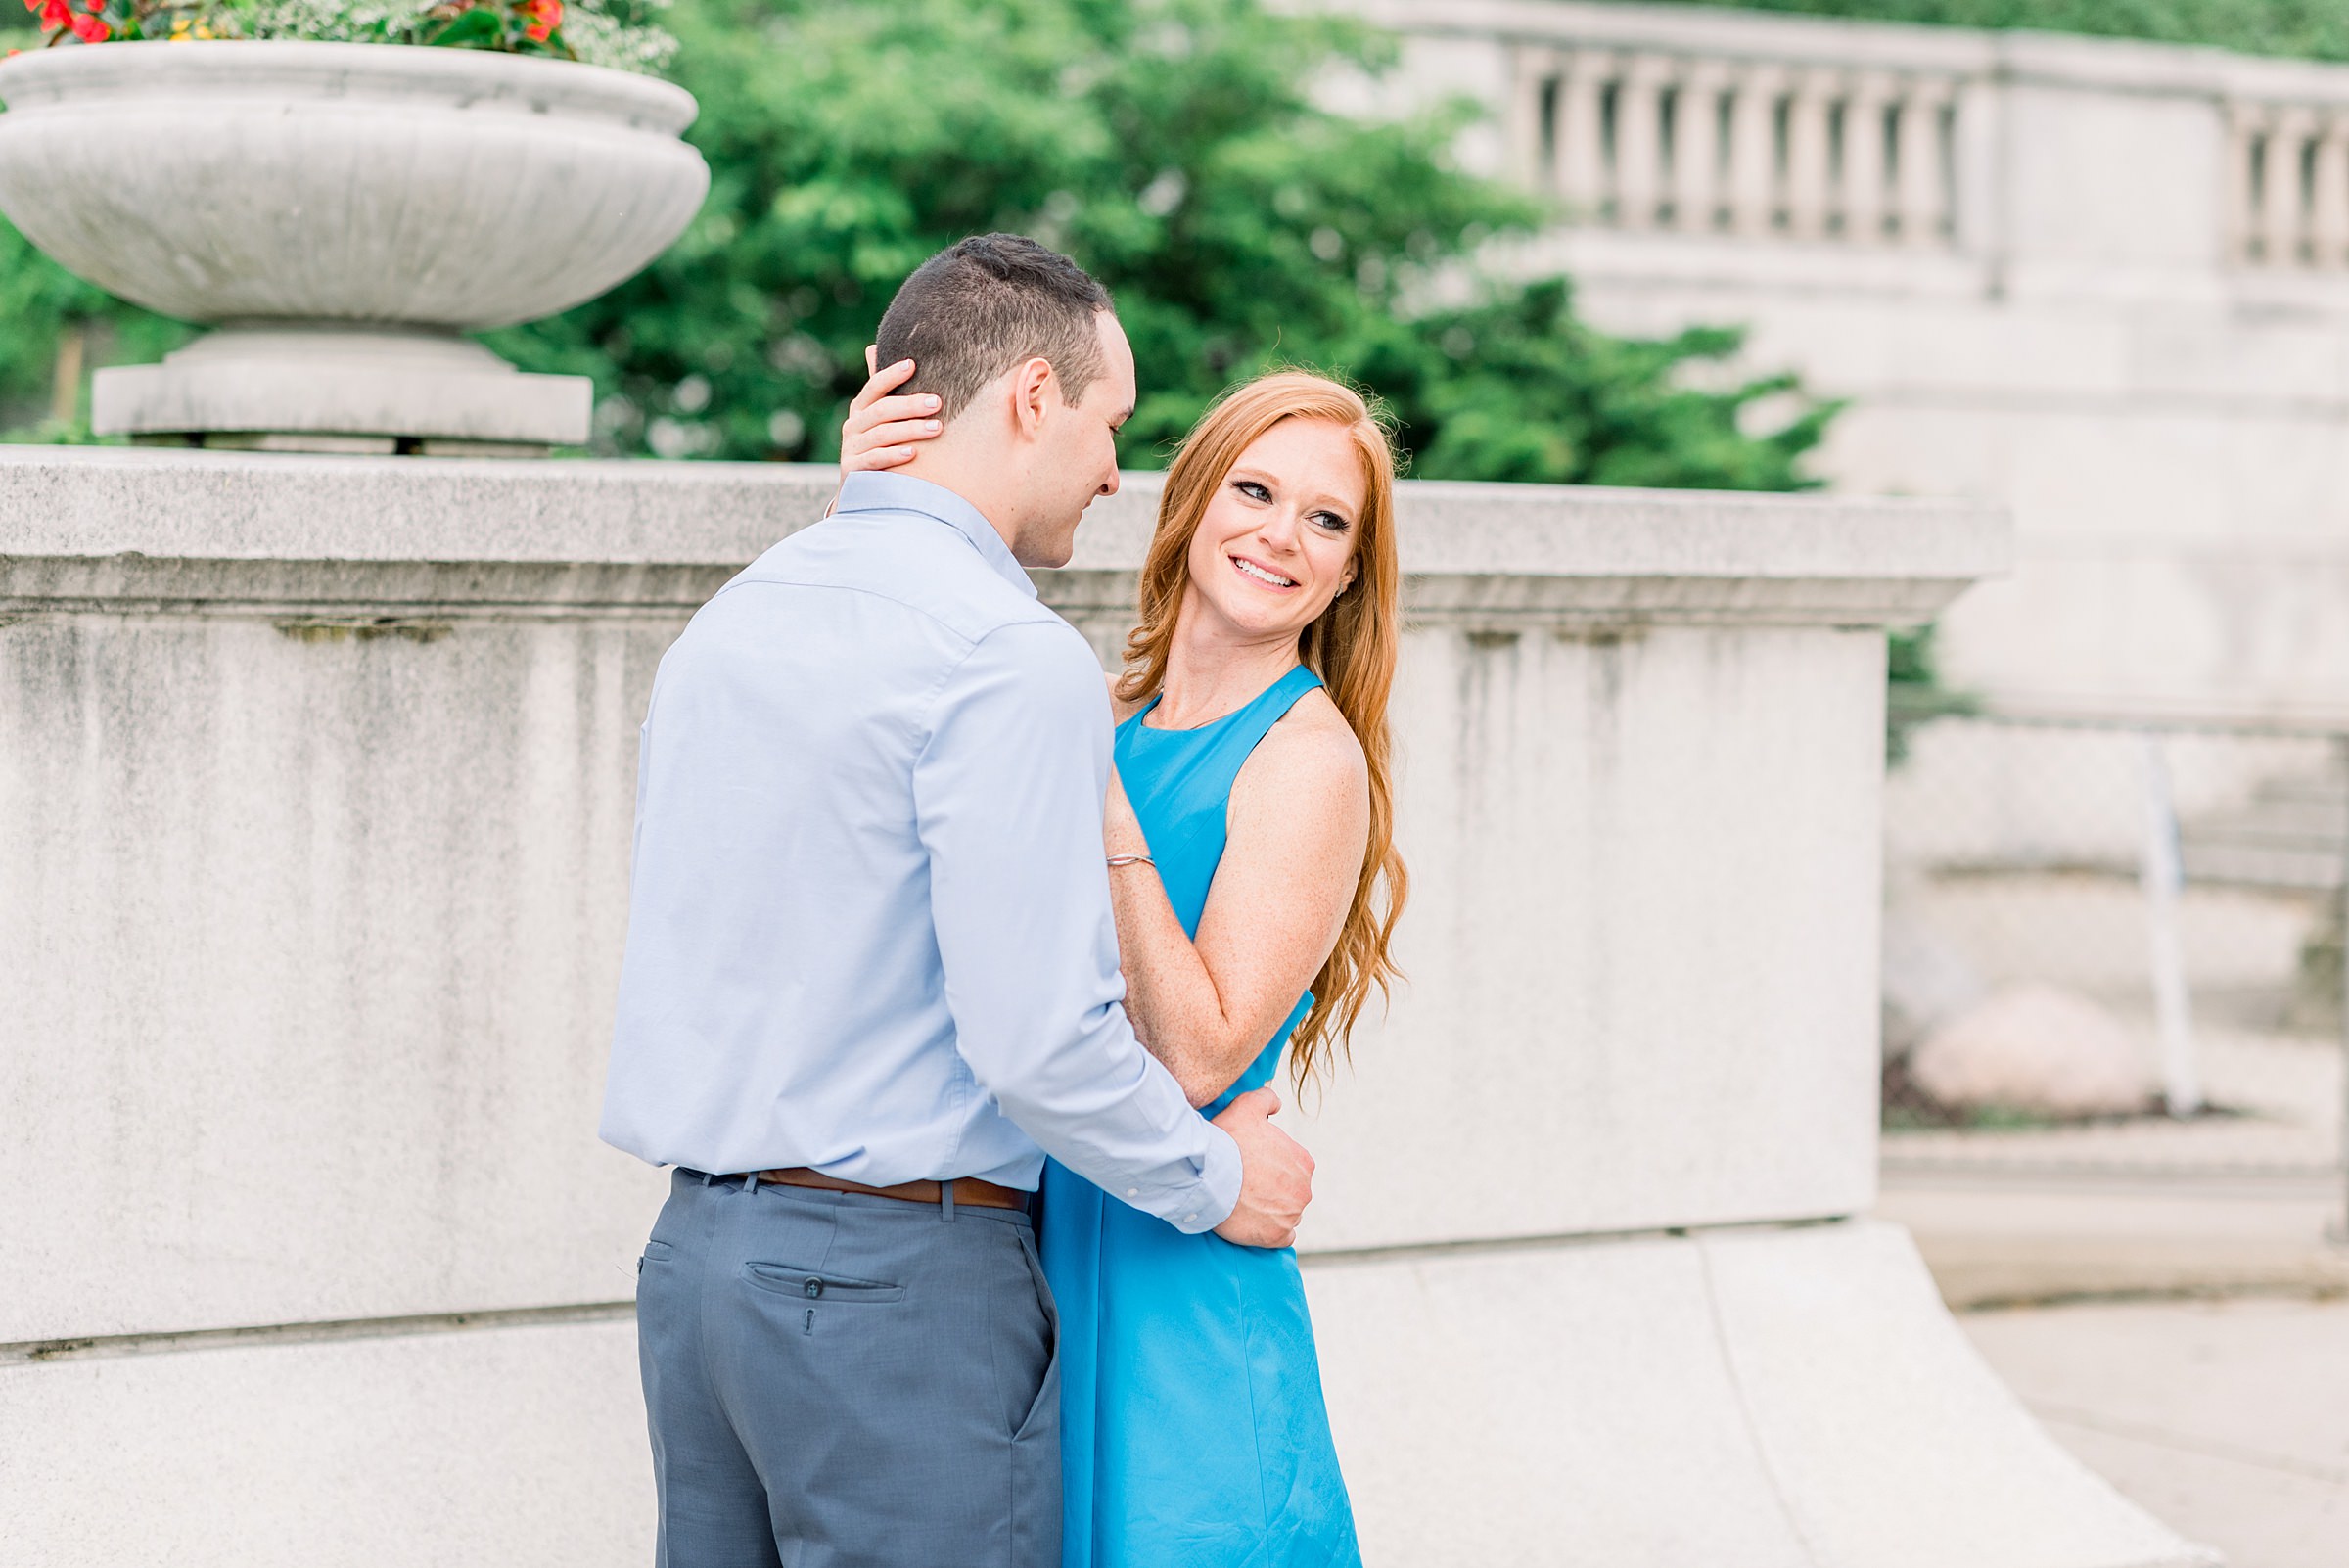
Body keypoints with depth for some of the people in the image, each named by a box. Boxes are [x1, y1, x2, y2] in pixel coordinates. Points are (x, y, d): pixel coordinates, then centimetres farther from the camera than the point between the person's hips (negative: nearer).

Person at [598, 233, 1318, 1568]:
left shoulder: (728, 622, 12)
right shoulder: (1012, 656, -15)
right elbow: (1042, 1034, -19)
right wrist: (1218, 1180, -3)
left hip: (694, 1251, 8)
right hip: (903, 1278, -8)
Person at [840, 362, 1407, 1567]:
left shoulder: (1310, 762, -11)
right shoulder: (1106, 716, 9)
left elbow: (1201, 1057, -17)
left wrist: (1104, 808, -22)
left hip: (1175, 1286, -6)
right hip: (1031, 1247, 6)